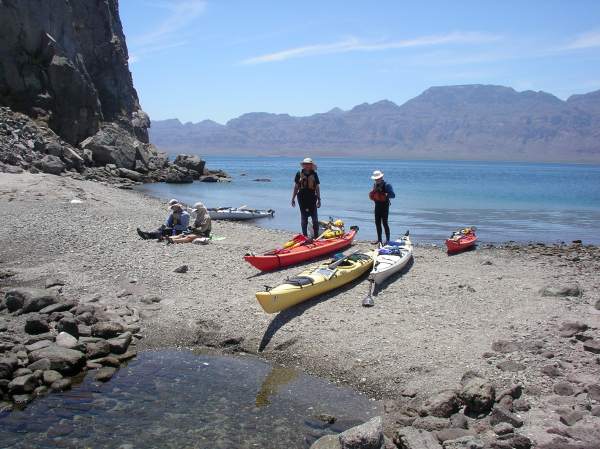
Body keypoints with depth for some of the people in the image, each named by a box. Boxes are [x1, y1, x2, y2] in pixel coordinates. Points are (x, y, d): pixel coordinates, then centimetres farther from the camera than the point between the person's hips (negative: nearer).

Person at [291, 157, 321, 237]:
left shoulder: (314, 174, 1)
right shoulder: (299, 174, 2)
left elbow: (317, 188, 3)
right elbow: (296, 187, 6)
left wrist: (319, 199, 0)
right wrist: (293, 199, 4)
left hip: (312, 198, -1)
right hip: (302, 198, 1)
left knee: (314, 217, -1)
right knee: (303, 217, 8)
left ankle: (316, 235, 5)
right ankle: (305, 235, 17)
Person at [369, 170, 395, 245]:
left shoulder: (387, 185, -12)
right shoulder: (375, 185, 9)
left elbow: (393, 195, -19)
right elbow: (372, 195, 19)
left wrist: (386, 195, -31)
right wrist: (372, 194, -3)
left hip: (384, 206, -7)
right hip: (377, 205, 7)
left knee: (384, 223, -6)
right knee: (377, 223, 11)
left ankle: (387, 240, 1)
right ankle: (379, 239, 21)